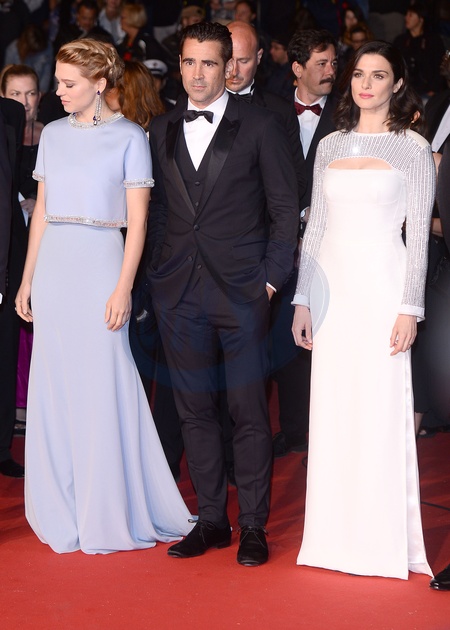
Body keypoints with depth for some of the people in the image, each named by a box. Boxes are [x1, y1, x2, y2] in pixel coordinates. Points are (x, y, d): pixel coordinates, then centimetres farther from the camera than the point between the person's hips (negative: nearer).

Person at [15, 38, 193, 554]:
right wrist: (28, 278, 11)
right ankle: (62, 511, 18)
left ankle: (110, 516, 8)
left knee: (102, 389, -2)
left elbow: (137, 220, -6)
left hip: (101, 264, -5)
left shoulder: (128, 137, -3)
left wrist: (123, 288, -13)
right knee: (54, 388, 7)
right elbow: (41, 210, 14)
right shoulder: (53, 134, 11)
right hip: (53, 266, 5)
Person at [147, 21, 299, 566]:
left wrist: (271, 278, -6)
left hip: (241, 292, -4)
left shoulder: (261, 126, 1)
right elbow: (157, 209, 15)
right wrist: (161, 272, 6)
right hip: (179, 294, 4)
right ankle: (211, 520, 18)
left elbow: (286, 209, 1)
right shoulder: (161, 130, 12)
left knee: (248, 412, -1)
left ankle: (253, 525, 9)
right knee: (195, 409, 8)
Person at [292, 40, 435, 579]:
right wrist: (302, 301, 7)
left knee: (381, 412, -4)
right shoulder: (330, 146, 12)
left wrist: (409, 310, -10)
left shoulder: (413, 147, 0)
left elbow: (418, 235, -3)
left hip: (382, 286, -4)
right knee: (331, 412, 5)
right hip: (331, 287, 4)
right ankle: (337, 536, 14)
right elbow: (315, 226, 13)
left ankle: (385, 542, 5)